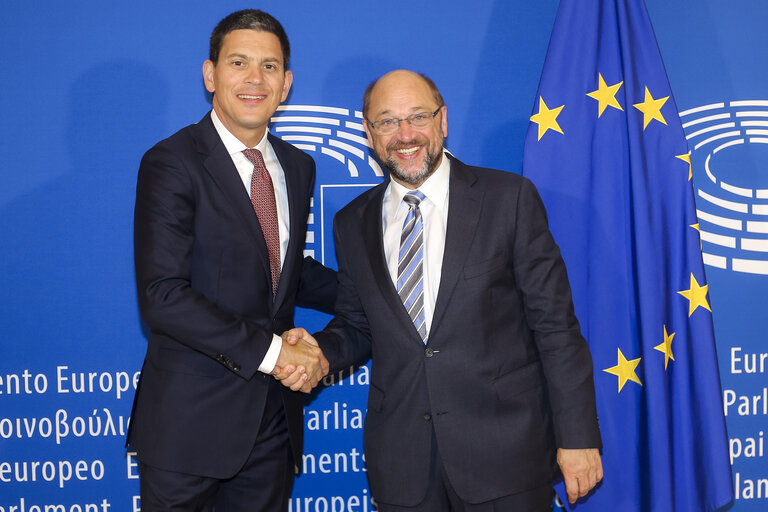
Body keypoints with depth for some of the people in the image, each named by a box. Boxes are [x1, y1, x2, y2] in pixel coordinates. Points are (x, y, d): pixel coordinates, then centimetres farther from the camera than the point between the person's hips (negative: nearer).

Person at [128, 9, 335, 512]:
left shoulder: (298, 167, 10)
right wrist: (269, 349, -21)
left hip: (274, 416, 6)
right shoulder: (172, 163, -12)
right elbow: (163, 297, -20)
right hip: (191, 418, -5)